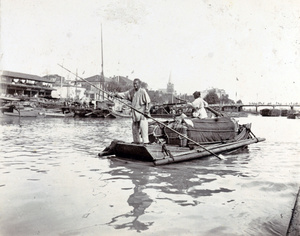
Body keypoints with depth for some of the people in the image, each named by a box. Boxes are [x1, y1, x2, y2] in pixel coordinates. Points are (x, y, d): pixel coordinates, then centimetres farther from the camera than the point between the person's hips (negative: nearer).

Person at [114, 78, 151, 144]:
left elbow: (148, 102, -12)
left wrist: (146, 111, -17)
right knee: (134, 127, 11)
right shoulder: (132, 91, 8)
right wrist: (117, 94, -9)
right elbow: (124, 94, 9)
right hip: (135, 113, 7)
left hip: (142, 113, -7)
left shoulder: (143, 91, -11)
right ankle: (136, 141, 23)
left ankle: (145, 141, -8)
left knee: (143, 127, -12)